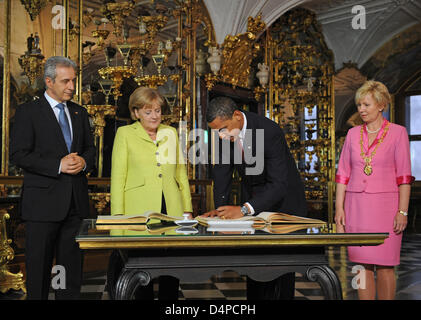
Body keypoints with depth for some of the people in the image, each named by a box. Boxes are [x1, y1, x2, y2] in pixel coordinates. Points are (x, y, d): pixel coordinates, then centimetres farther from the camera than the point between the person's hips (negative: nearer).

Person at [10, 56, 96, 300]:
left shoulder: (80, 113, 14)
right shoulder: (28, 112, -2)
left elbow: (90, 149, 18)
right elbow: (19, 155, -9)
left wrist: (83, 161, -5)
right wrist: (58, 165, -17)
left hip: (76, 200, 5)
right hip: (43, 200, -4)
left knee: (72, 263, 10)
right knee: (39, 264, 4)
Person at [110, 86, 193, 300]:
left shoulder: (171, 133, 15)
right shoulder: (125, 133, 5)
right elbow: (117, 176, 1)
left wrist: (187, 209, 12)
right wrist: (118, 216, -5)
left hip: (172, 210, 3)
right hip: (139, 211, -3)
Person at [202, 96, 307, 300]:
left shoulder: (270, 132, -31)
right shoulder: (224, 133, -11)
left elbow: (279, 184, -35)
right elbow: (221, 173, -3)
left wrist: (244, 209, -42)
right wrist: (220, 208, -16)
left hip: (282, 200, -5)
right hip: (252, 197, 5)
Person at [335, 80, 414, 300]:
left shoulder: (398, 133, 0)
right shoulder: (353, 134, 9)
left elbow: (404, 176, -3)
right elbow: (343, 173, 9)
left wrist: (402, 211, -9)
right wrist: (339, 207, 2)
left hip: (385, 204, -3)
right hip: (356, 205, 3)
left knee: (385, 265, -1)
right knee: (362, 264, 6)